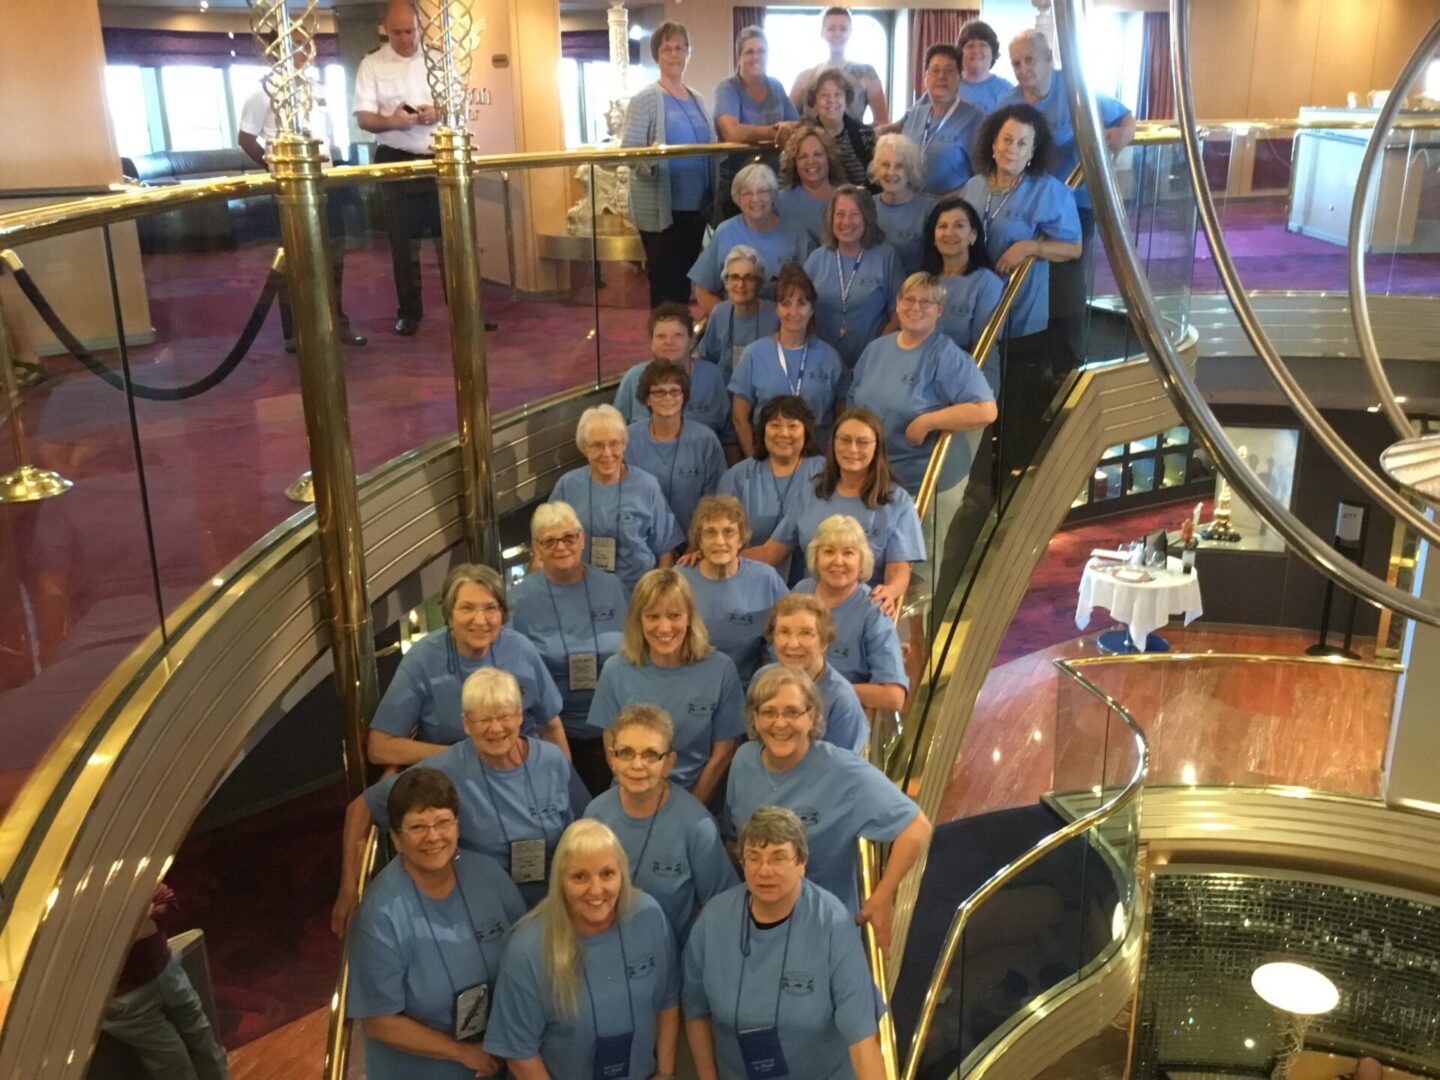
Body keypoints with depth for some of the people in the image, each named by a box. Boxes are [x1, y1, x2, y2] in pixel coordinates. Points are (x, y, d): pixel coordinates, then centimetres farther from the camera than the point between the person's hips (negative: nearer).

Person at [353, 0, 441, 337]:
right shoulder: (371, 64, 0)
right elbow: (363, 118, -6)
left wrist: (439, 112, -17)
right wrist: (390, 121, -26)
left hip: (439, 159, 1)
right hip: (396, 162, -1)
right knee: (403, 242, 4)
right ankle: (409, 311, 14)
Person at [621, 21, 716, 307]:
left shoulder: (697, 99, 12)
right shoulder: (645, 99, -6)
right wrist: (648, 159, -33)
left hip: (696, 206, 6)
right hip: (661, 210, -6)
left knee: (686, 280, 15)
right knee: (665, 285, -2)